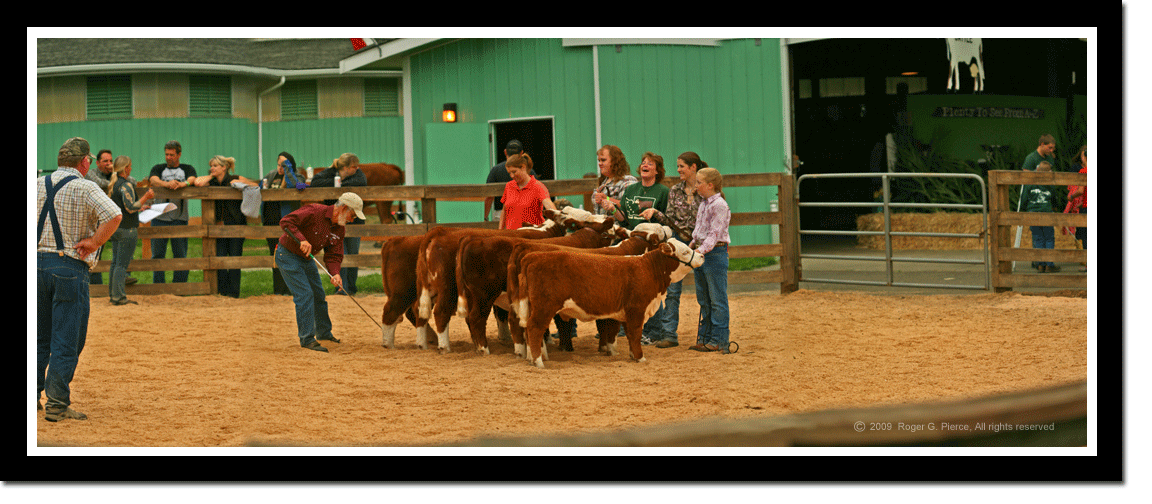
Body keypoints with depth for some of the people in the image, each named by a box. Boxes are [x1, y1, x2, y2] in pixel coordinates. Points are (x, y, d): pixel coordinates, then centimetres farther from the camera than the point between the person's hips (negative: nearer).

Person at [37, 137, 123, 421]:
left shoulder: (37, 185, 8)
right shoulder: (84, 188, -9)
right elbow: (113, 216, -24)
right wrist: (93, 242, -12)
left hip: (36, 262, 5)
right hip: (70, 268, -5)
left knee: (39, 337, 17)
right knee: (66, 341, -2)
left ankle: (32, 396, 19)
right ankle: (57, 406, -4)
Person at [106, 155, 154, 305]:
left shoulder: (113, 185, 13)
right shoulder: (126, 185, -15)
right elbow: (131, 207, -21)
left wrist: (140, 207, 27)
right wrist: (146, 197, -14)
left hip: (114, 228, 9)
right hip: (126, 229, -9)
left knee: (116, 262, 13)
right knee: (122, 264, -7)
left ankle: (113, 294, 16)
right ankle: (118, 296, -7)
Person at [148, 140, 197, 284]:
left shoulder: (187, 169, 14)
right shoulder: (158, 169, 14)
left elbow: (192, 179, -7)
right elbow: (153, 180, -7)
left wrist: (181, 184, -30)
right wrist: (167, 184, -28)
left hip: (180, 218, 0)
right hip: (159, 217, 0)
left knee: (180, 254, -1)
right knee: (157, 254, 0)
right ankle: (158, 287, 5)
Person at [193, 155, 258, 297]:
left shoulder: (235, 179, 0)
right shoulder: (211, 182, 7)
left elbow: (256, 186, 2)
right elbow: (198, 183, -12)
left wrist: (240, 183, -10)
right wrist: (211, 176, 1)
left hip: (236, 224, -3)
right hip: (220, 225, 3)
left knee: (234, 257, -4)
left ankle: (233, 292, 1)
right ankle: (222, 291, 4)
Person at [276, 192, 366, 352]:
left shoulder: (339, 229, -1)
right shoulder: (314, 212, -25)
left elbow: (334, 255, -4)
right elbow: (286, 221, -30)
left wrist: (335, 273, -23)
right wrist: (301, 239, -41)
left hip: (307, 259, 9)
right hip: (288, 255, -9)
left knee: (318, 295, 17)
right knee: (305, 294, -15)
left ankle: (324, 332, 37)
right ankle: (307, 338, -9)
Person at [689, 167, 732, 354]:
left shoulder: (719, 205, -14)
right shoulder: (703, 204, 14)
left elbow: (715, 232, -20)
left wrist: (702, 249, -27)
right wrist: (693, 244, 11)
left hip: (715, 253, -9)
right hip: (700, 254, 9)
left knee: (717, 300, -4)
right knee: (703, 299, 13)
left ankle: (718, 341, -1)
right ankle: (704, 338, 20)